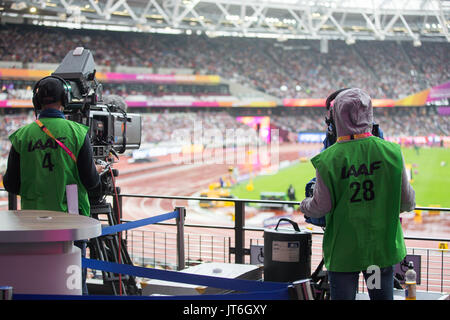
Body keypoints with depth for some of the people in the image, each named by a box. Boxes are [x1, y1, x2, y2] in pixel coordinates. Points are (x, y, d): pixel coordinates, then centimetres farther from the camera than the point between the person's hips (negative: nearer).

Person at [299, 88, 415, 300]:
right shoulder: (391, 152, -9)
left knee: (342, 296, 9)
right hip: (383, 246, 2)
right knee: (383, 295, 16)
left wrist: (304, 205, 13)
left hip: (343, 249, -2)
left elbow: (320, 207, -9)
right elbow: (407, 203, -1)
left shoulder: (328, 160, -16)